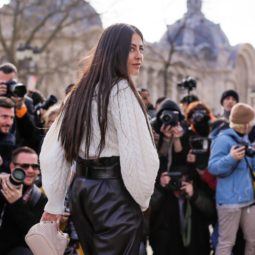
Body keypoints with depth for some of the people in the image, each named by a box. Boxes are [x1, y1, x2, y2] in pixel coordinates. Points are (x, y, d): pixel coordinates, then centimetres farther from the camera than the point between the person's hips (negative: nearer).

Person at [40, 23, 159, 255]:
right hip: (115, 192, -8)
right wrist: (143, 198, -2)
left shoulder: (82, 91, 12)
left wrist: (55, 204, 13)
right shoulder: (122, 90, -11)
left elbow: (54, 148, 11)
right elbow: (137, 152, -16)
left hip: (81, 189, 8)